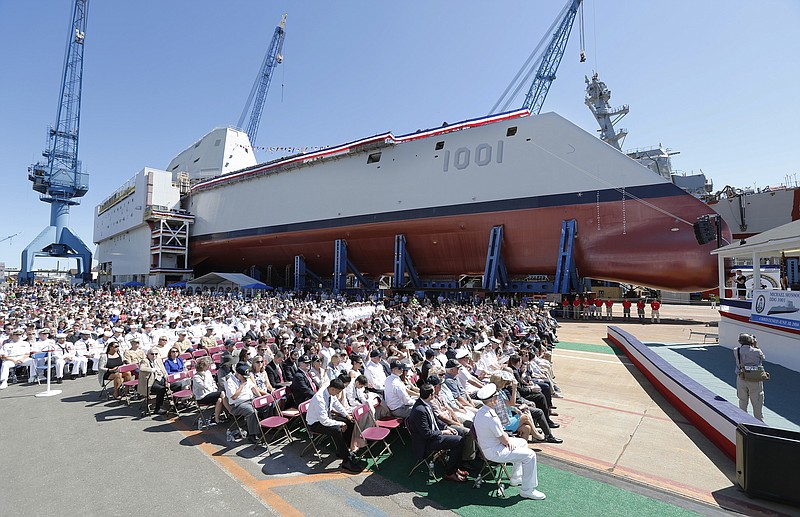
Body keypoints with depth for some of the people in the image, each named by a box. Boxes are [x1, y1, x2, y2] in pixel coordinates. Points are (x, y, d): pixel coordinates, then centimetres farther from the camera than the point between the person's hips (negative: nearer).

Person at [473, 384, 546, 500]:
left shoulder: (481, 411, -1)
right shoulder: (491, 417, -32)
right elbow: (504, 440, -19)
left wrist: (508, 440, -3)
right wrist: (509, 441, 2)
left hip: (488, 446, 10)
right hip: (494, 452, -10)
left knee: (523, 443, 25)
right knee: (530, 455, -10)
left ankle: (516, 478, 35)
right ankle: (527, 490, 3)